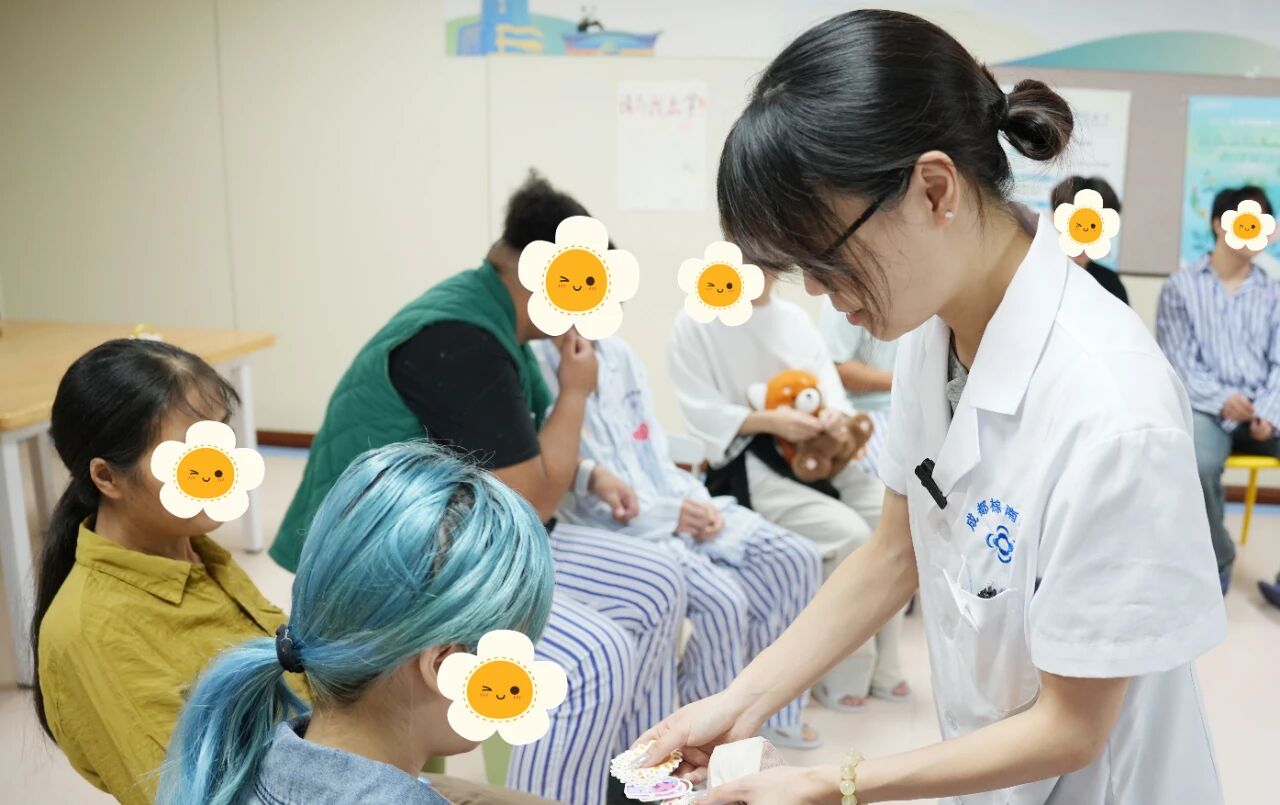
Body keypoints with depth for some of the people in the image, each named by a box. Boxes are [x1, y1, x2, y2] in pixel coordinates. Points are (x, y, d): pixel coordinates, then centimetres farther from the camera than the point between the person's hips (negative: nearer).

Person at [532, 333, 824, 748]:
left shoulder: (617, 353, 10)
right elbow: (564, 495, -17)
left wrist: (693, 502, -4)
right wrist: (665, 513, -17)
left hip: (672, 505, 8)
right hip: (610, 529, -8)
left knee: (796, 558, -6)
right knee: (722, 600, -27)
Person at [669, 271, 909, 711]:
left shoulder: (796, 318, 15)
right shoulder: (694, 325, -2)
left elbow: (829, 380, 9)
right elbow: (702, 410, -10)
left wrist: (839, 417, -14)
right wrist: (769, 421, -23)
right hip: (751, 464, -6)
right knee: (849, 533, -24)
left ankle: (881, 664, 0)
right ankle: (842, 672, -4)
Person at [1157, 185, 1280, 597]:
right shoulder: (1181, 286, 7)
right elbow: (1178, 361, -1)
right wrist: (1221, 399, -17)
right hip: (1205, 406, -3)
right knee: (1201, 464, -36)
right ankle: (1217, 562, -10)